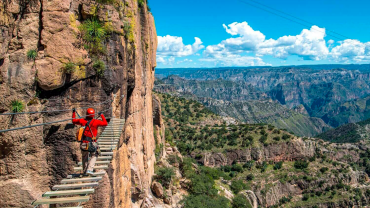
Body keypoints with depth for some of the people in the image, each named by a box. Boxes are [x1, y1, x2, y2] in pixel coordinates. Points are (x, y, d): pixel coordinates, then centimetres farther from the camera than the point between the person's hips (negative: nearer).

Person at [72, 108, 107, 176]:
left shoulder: (82, 121, 1)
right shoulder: (95, 122, -10)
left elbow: (74, 121, 20)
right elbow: (105, 123, 1)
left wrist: (73, 113, 31)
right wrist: (102, 115, 10)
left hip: (83, 143, 4)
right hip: (91, 143, -4)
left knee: (84, 156, 24)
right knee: (94, 156, 15)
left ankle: (85, 171, 32)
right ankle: (89, 169, -2)